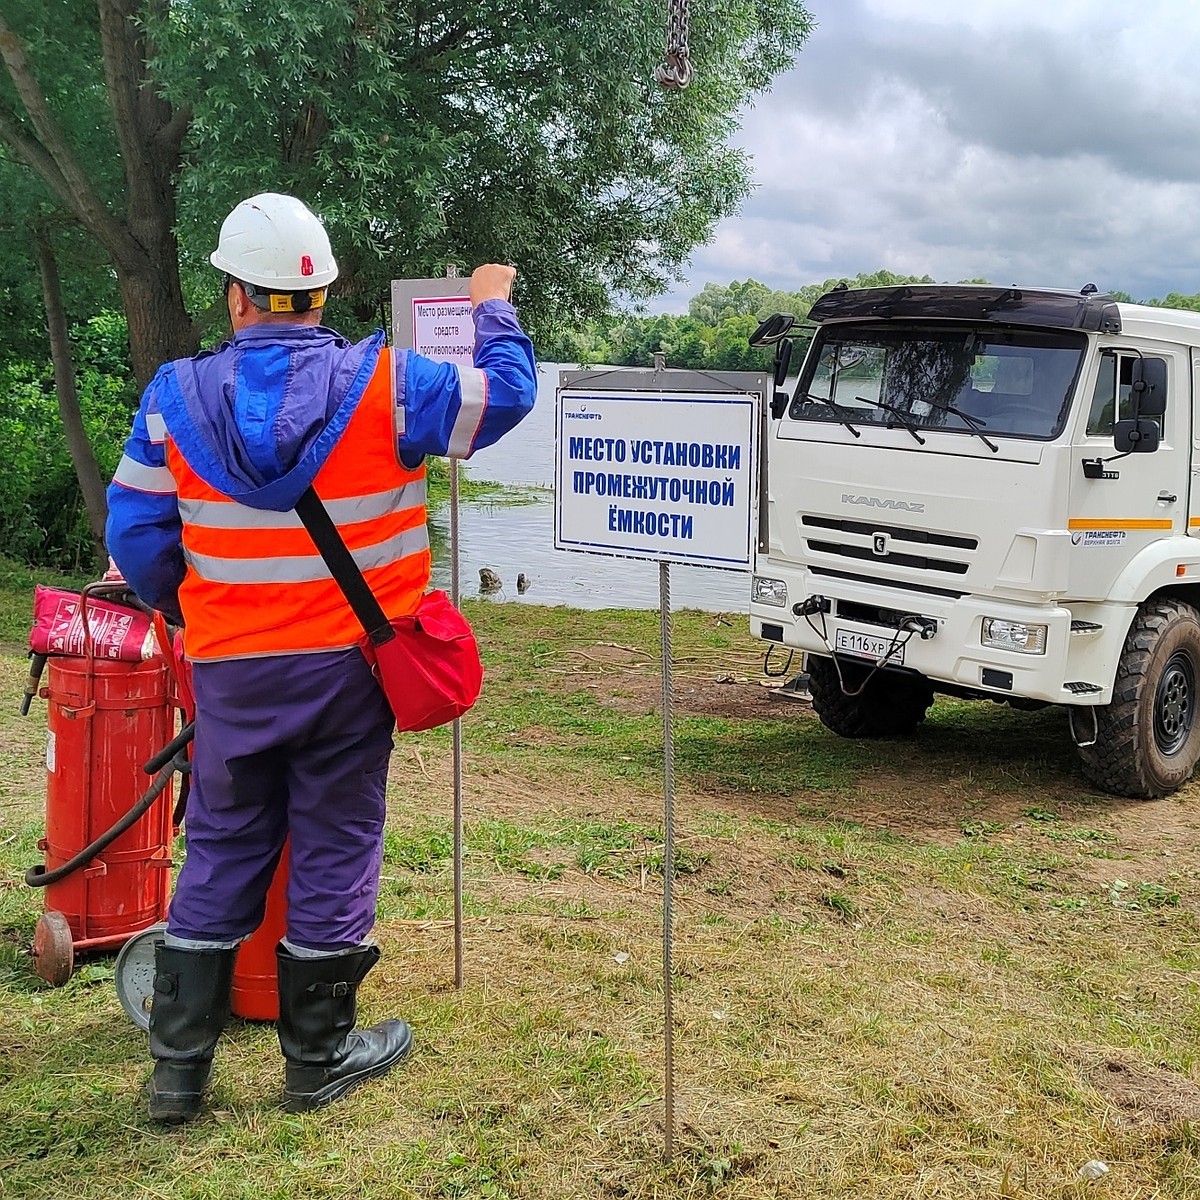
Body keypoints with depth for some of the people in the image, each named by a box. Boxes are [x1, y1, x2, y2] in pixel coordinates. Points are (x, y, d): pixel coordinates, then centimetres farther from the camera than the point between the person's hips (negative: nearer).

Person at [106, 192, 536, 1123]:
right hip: (347, 664, -2)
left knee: (221, 853, 14)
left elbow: (136, 535, -1)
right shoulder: (382, 384, -10)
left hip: (230, 671, 2)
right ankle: (319, 1056, 22)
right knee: (335, 851, 10)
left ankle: (178, 1064, 20)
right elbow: (504, 395, 0)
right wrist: (493, 311, 18)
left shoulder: (177, 398, -6)